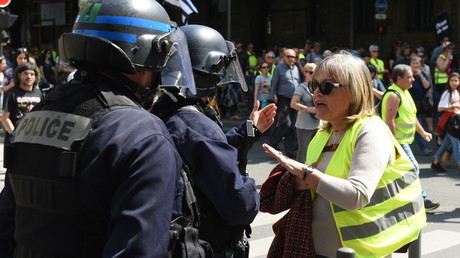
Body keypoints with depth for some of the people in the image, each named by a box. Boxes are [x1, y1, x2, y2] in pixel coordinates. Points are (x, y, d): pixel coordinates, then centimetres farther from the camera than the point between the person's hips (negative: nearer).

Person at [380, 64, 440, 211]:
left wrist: (422, 132, 21)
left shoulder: (404, 92, 14)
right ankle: (422, 201, -2)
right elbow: (390, 120, -23)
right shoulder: (393, 95, -19)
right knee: (413, 169, -8)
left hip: (403, 140, 10)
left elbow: (411, 115, 23)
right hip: (398, 141, -10)